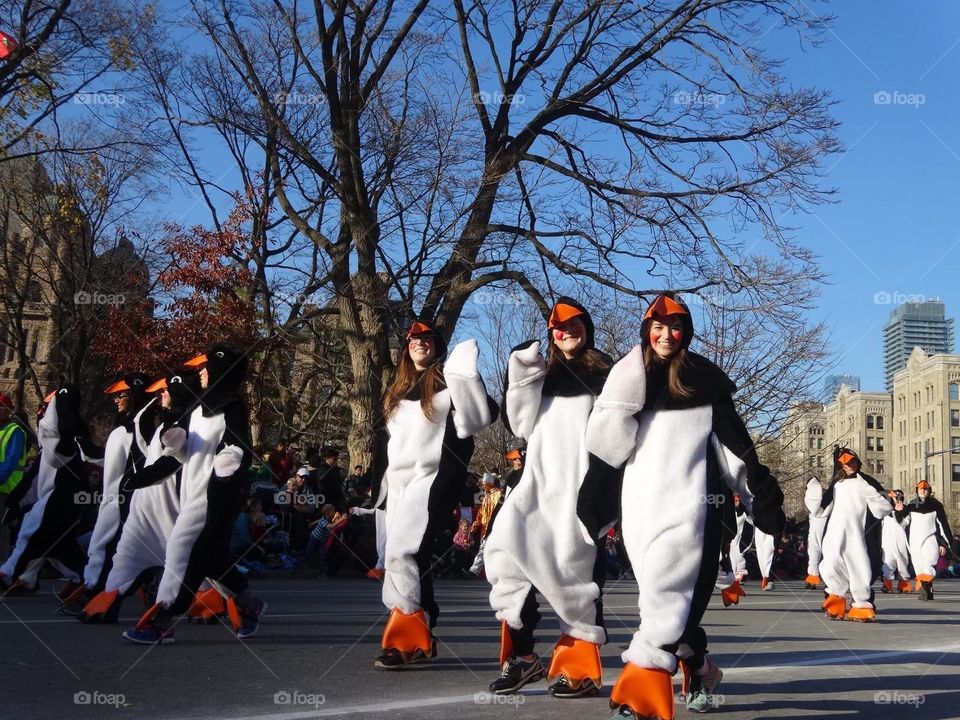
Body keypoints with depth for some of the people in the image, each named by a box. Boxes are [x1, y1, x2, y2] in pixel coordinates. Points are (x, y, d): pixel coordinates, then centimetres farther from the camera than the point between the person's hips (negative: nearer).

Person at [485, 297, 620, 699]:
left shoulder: (604, 372, 7)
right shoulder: (541, 374, 21)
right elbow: (521, 427, 12)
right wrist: (523, 378, 1)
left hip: (584, 482, -4)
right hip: (539, 482, 4)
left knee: (577, 568, -5)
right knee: (508, 555, -9)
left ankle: (580, 667, 1)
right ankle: (521, 656, -2)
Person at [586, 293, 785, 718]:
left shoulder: (704, 378, 8)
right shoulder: (630, 382, 16)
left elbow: (735, 442, 7)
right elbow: (607, 446, 5)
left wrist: (761, 496, 3)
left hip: (689, 500, -4)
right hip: (641, 501, 4)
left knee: (668, 595, -14)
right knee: (665, 600, 7)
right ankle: (699, 671, 30)